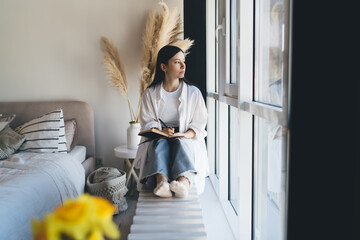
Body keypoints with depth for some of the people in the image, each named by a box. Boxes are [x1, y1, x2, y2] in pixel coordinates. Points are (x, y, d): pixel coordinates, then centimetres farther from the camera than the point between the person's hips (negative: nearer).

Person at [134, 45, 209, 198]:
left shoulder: (193, 92, 8)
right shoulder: (150, 93, 9)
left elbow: (199, 122, 5)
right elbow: (147, 121, 4)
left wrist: (187, 134, -16)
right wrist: (160, 131, -18)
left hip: (186, 139, 0)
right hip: (157, 138, 1)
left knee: (180, 144, -35)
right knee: (160, 144, -35)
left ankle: (184, 182, -64)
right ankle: (161, 181, -61)